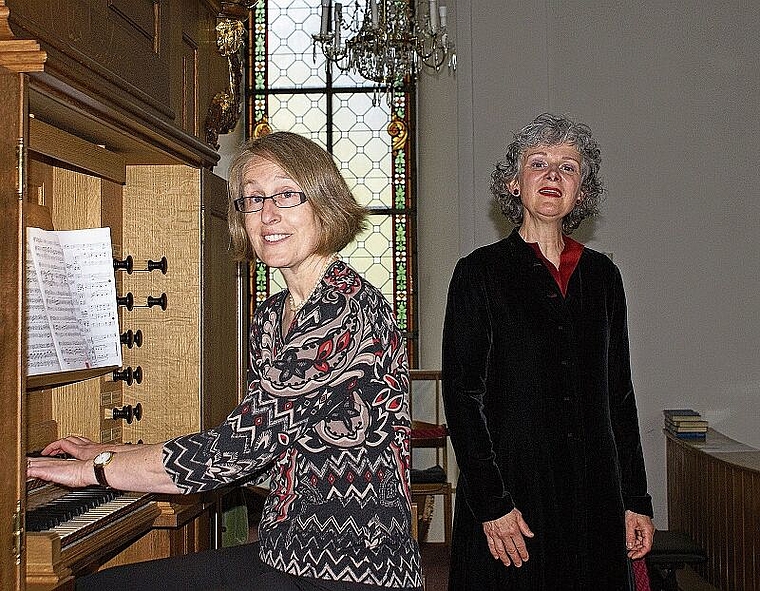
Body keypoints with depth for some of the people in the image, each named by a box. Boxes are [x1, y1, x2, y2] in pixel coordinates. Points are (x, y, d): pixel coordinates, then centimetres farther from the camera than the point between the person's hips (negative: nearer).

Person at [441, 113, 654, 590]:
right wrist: (491, 503, -13)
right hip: (513, 490, -4)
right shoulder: (480, 273, -4)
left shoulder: (602, 276, 9)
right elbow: (461, 394, -7)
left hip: (595, 496, 4)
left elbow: (620, 394, 11)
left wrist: (636, 500, 8)